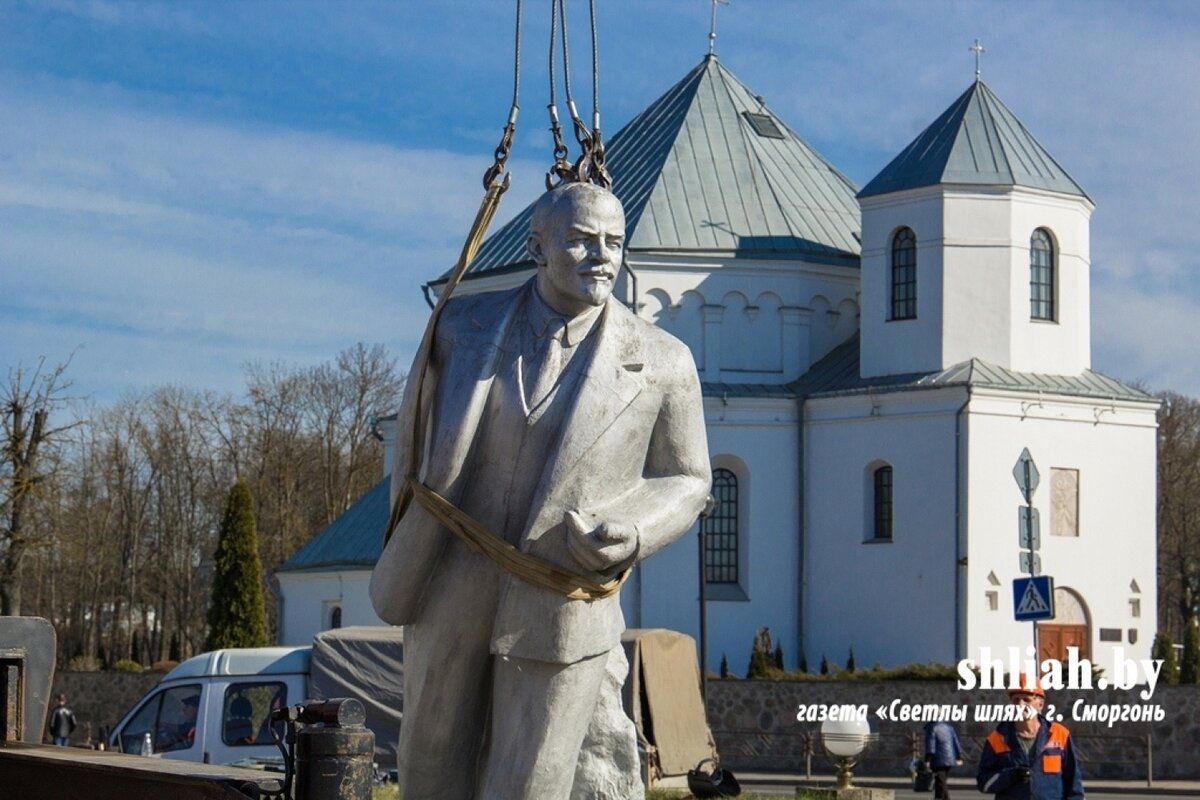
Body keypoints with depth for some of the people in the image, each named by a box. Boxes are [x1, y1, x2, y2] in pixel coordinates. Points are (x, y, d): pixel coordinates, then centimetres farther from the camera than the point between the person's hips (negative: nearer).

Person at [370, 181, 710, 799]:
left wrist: (629, 534, -16)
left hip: (561, 610, -2)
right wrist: (405, 553, 17)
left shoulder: (660, 363, -6)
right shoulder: (463, 327, 0)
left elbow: (686, 481, 5)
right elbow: (416, 433, 15)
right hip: (451, 591, 3)